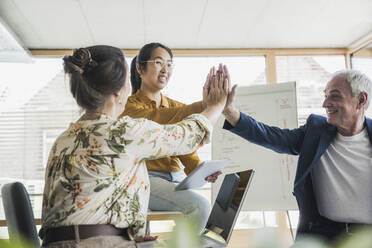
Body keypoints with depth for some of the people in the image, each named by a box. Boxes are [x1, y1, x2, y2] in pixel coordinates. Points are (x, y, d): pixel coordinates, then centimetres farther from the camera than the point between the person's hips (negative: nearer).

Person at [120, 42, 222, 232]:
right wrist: (207, 103, -38)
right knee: (199, 206, -26)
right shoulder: (129, 106, -2)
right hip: (145, 179, -5)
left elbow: (186, 150, 8)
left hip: (176, 180, 5)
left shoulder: (176, 106, 16)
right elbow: (158, 120, -24)